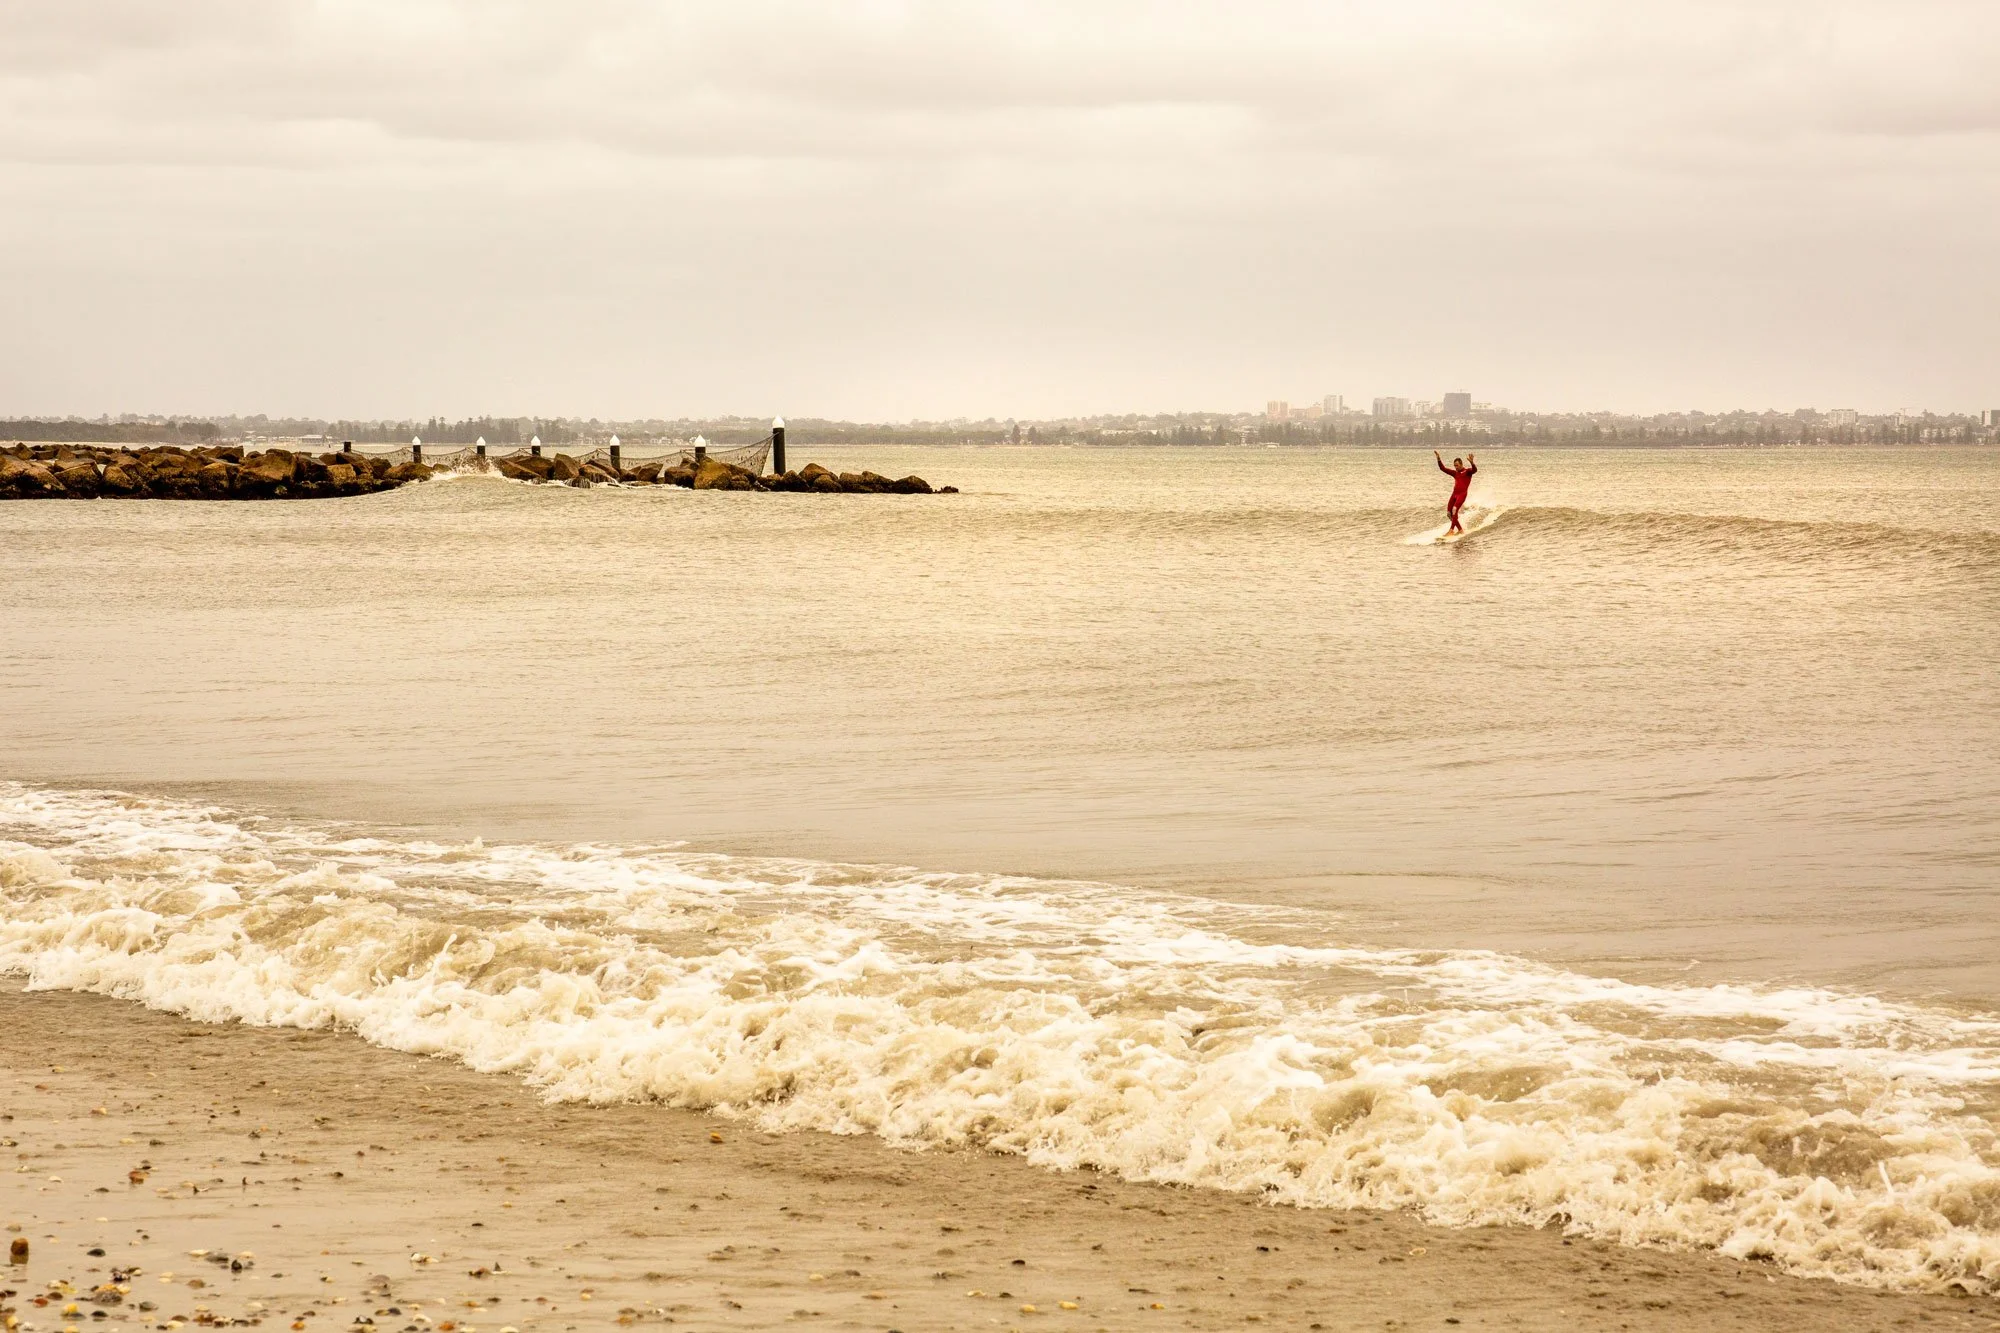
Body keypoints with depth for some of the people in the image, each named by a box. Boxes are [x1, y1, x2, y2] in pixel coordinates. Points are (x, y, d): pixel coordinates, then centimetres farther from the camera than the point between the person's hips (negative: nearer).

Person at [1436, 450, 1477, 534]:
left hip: (1462, 494, -8)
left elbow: (1475, 470, -19)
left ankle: (1451, 530, -27)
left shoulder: (1467, 471, 3)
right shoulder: (1455, 473, 20)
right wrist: (1439, 459, 10)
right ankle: (1460, 529, 12)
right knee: (1449, 513, 2)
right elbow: (1443, 469, 20)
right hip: (1454, 494, 8)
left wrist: (1471, 462, -37)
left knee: (1454, 510, -23)